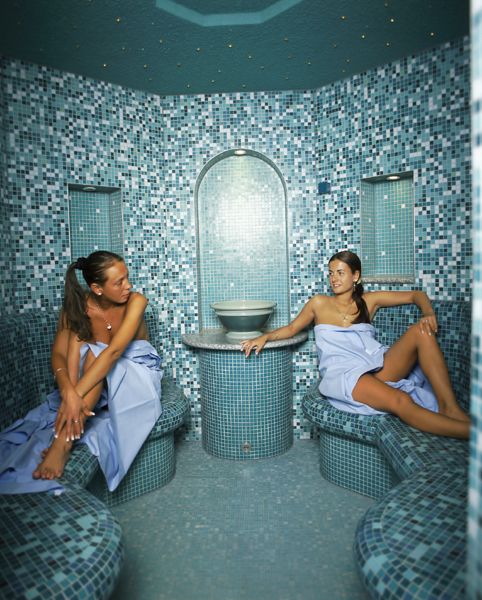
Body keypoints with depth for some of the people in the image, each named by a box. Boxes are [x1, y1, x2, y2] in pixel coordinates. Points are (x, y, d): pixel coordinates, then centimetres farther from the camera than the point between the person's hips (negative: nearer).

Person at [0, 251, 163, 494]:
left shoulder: (135, 301, -23)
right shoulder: (77, 305, -15)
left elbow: (114, 351, -35)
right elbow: (58, 354, -25)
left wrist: (76, 394, -43)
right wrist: (69, 392, -44)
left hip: (135, 368, -2)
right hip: (96, 377, 3)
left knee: (94, 353, -33)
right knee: (78, 335, -28)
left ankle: (63, 443, -39)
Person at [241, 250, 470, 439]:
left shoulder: (369, 301, 17)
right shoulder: (320, 303, 13)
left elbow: (416, 295, 18)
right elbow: (291, 328, 17)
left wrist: (429, 314, -5)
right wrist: (265, 337, -2)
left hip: (378, 367, 4)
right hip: (343, 375, -4)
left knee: (421, 331, -21)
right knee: (400, 401, -35)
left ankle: (450, 408, -23)